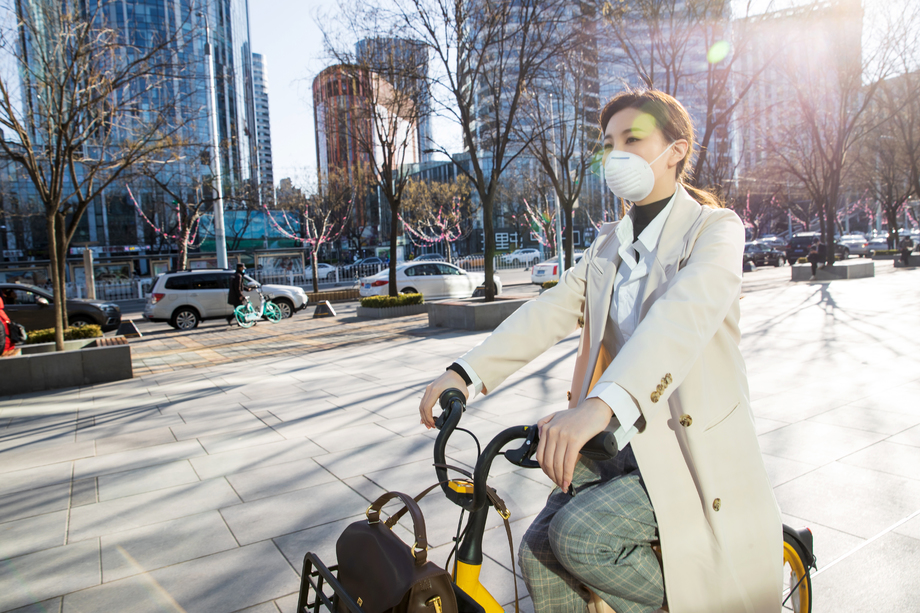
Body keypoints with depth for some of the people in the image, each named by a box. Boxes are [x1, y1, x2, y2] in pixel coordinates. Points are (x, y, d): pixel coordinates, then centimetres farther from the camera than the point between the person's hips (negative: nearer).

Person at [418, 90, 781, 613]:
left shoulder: (715, 229, -8)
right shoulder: (609, 245, 11)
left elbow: (684, 313, -29)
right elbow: (550, 311, -2)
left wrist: (601, 405, -46)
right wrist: (465, 373, -16)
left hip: (690, 448, -5)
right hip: (616, 440, 6)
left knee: (580, 535, -23)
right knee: (539, 553, -4)